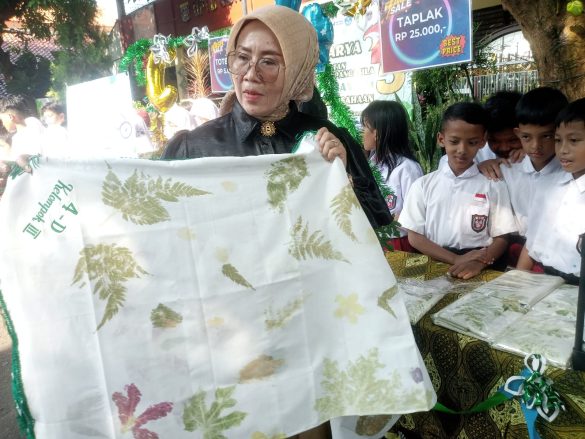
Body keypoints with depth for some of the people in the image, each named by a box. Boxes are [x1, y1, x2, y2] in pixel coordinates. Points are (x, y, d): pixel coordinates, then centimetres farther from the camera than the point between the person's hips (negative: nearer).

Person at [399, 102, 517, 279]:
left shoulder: (494, 186, 4)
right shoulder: (423, 185, 5)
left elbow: (501, 238, 4)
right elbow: (414, 236, 2)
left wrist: (479, 263, -16)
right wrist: (457, 260, -10)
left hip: (481, 270, 0)